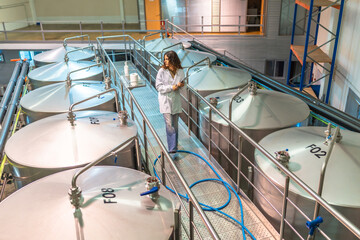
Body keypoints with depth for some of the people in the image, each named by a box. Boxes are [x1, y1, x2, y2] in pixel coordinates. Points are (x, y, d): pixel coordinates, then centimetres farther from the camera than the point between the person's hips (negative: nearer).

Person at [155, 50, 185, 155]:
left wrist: (181, 85, -12)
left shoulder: (180, 71, 0)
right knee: (169, 125, -8)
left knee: (175, 124, 12)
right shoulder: (162, 71, -8)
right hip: (165, 100, -3)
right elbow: (158, 86, -8)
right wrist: (171, 87, -18)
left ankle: (174, 146, 27)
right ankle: (172, 149, -5)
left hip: (176, 100, 4)